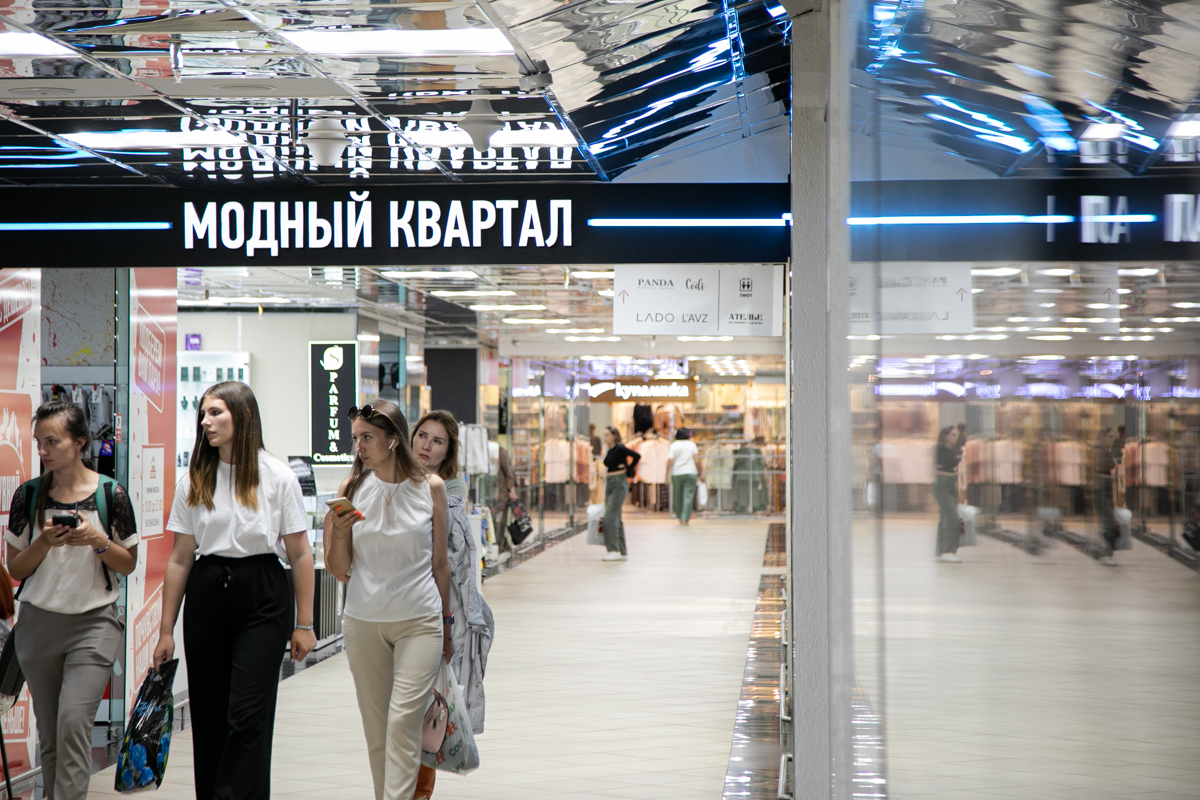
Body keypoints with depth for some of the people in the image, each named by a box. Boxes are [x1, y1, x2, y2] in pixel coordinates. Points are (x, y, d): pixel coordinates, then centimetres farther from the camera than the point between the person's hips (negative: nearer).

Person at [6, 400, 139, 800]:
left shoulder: (110, 494, -4)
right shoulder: (28, 494, 2)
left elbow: (128, 564, 4)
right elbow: (15, 568, 5)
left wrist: (97, 541, -15)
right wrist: (45, 543, -14)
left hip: (94, 622, -3)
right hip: (39, 622, 3)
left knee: (74, 720, -17)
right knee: (49, 733, 8)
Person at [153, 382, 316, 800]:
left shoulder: (277, 477, 0)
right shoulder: (193, 481, 7)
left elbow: (300, 555, 1)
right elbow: (179, 560, 8)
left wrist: (304, 624, -1)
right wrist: (166, 631, 6)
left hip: (261, 597, -3)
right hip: (206, 597, 3)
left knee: (247, 715, -10)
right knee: (208, 715, 5)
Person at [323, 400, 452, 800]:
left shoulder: (430, 487, -1)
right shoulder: (352, 490, 1)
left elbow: (440, 563, 8)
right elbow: (338, 571, 4)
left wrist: (446, 626, 14)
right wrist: (339, 532, -15)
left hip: (419, 622, -2)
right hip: (363, 623, 2)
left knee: (403, 720, -12)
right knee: (376, 729, 8)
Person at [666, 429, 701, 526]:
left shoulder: (673, 445, 0)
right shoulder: (692, 444, 2)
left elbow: (670, 461, -7)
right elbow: (696, 460, 0)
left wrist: (667, 474, -4)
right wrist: (699, 473, 7)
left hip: (677, 474, 1)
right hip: (691, 473, -1)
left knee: (678, 496, 13)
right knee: (688, 496, -2)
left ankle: (680, 517, 23)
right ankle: (685, 519, -8)